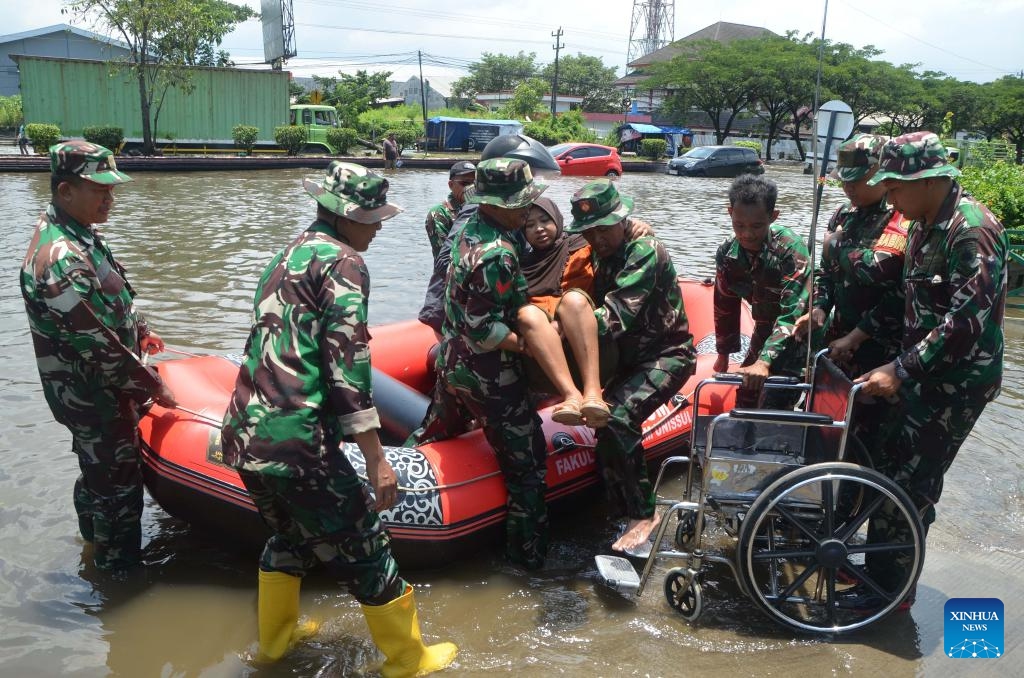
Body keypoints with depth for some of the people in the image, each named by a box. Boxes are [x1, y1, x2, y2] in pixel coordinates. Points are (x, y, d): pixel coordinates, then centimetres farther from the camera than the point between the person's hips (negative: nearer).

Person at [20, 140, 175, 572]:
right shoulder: (62, 260, -30)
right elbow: (100, 347, -28)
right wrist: (152, 388, -19)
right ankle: (120, 567, 22)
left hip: (95, 387, 10)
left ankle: (94, 538, 49)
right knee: (118, 485, 5)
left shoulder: (76, 231, 2)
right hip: (95, 398, -10)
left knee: (97, 470, 28)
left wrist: (140, 329, 21)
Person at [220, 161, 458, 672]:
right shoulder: (342, 262, -9)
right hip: (296, 442, -9)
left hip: (244, 436, 9)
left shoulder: (289, 255, 19)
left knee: (289, 534, 29)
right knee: (364, 548, 6)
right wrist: (376, 459, -17)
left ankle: (276, 638, 45)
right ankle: (409, 661, 22)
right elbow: (347, 365, -17)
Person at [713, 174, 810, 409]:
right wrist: (723, 353, 9)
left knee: (776, 404, -14)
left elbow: (793, 313, -36)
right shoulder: (727, 254, -12)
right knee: (745, 394, 14)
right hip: (765, 329, 6)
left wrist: (765, 361, -45)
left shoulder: (792, 251, -29)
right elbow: (725, 306, 2)